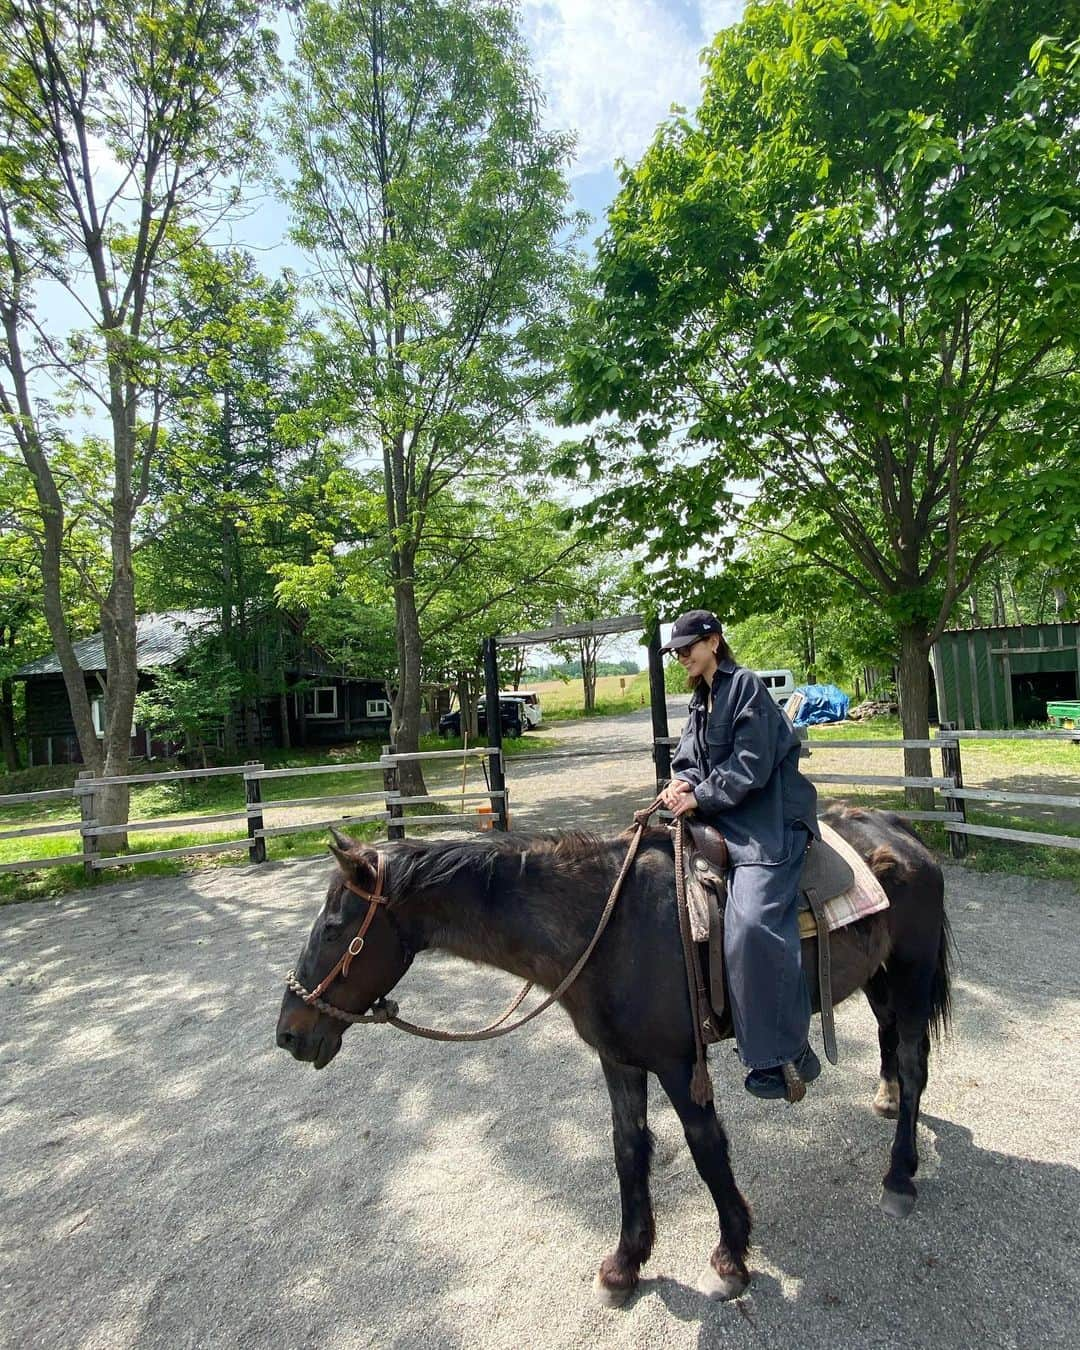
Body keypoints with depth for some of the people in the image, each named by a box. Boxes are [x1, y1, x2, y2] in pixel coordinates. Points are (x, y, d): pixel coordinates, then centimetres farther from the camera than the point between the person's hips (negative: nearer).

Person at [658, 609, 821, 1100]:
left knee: (752, 924, -24)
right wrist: (682, 783, -9)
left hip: (768, 821, -9)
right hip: (724, 818, 10)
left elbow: (750, 764, -15)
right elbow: (689, 756, 13)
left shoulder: (746, 685, -8)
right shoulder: (701, 700, 19)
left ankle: (787, 1051, -9)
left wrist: (700, 797, -15)